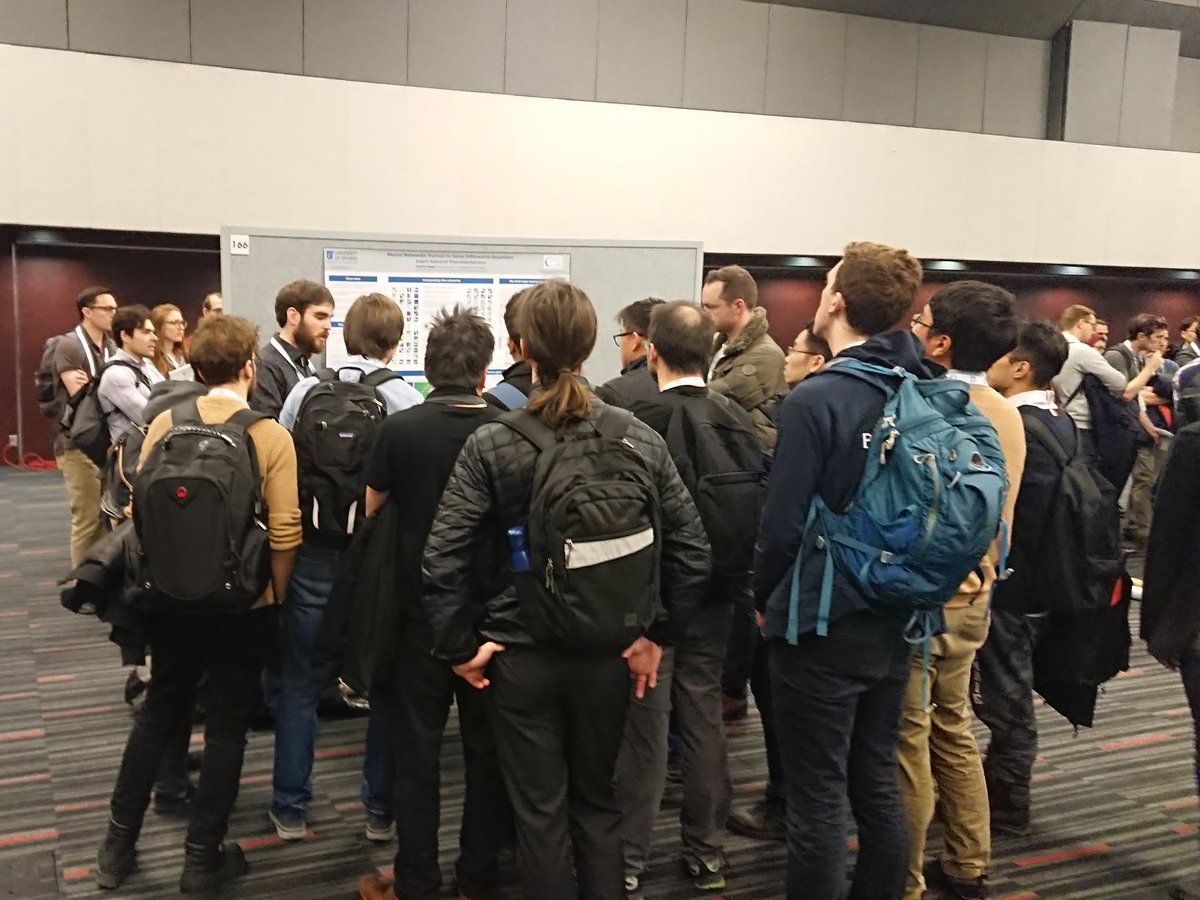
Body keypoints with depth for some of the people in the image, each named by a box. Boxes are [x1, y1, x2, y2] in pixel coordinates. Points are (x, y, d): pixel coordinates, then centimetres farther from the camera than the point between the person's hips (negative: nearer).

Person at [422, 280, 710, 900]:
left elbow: (442, 560, -16)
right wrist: (657, 634, 4)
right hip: (608, 653, 3)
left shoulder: (491, 444, -12)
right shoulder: (639, 438, -6)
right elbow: (691, 550, -5)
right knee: (598, 803, 22)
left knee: (540, 812, 13)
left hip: (521, 655, -2)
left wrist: (459, 647, -5)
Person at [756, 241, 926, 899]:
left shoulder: (815, 398, -18)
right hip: (895, 623, 7)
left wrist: (765, 598, 0)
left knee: (817, 799, 6)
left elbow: (783, 522, -17)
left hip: (822, 626, -7)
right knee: (878, 786, 19)